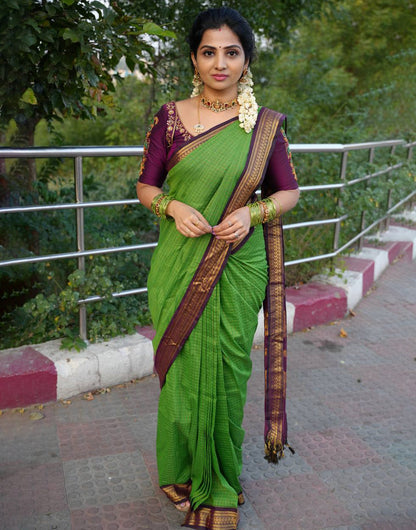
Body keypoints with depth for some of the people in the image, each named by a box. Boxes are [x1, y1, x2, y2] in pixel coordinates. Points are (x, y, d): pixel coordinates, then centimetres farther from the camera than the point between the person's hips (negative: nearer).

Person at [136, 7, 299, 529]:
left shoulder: (265, 125, 1)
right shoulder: (171, 117, 1)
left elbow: (289, 191, 7)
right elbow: (145, 186, 6)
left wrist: (252, 212, -12)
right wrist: (174, 206, -14)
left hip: (238, 267, 0)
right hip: (179, 266, 1)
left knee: (225, 372, 7)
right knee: (182, 368, 8)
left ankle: (219, 484, 30)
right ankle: (183, 473, 33)